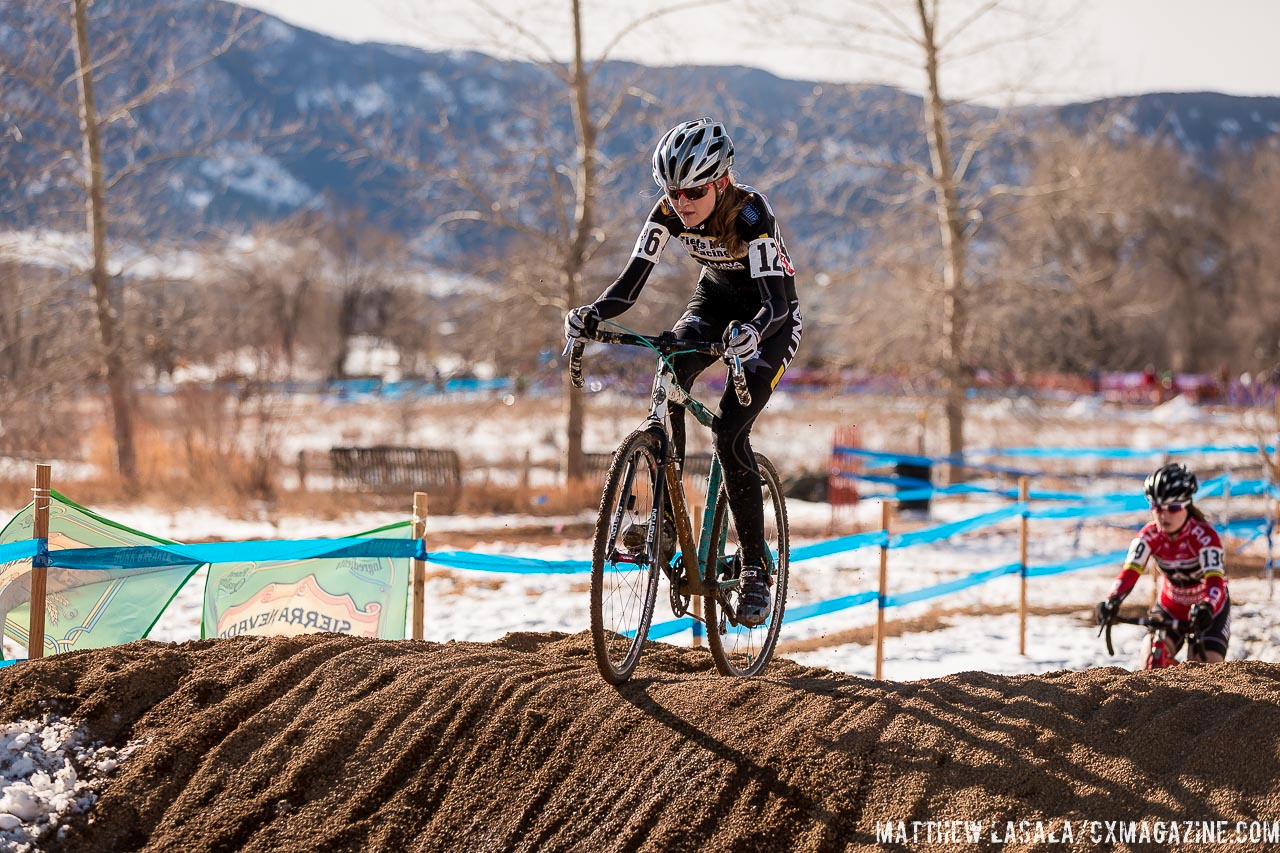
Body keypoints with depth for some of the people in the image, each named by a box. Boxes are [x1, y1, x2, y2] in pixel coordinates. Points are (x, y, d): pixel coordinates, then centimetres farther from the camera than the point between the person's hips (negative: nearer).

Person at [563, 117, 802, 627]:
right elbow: (630, 284, -22)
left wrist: (752, 332, -61)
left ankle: (756, 571, -8)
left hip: (770, 317, -5)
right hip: (715, 301, 5)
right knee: (670, 374, -28)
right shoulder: (670, 213, -19)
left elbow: (777, 302, -40)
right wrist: (591, 315, -41)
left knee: (730, 436, -20)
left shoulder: (751, 216, -32)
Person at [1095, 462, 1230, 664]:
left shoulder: (1204, 535, -27)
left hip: (1209, 610, -3)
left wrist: (1206, 607, -61)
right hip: (1170, 607, 3)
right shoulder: (1149, 535, -18)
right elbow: (1131, 571, -31)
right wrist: (1112, 600, -51)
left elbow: (1215, 579, -39)